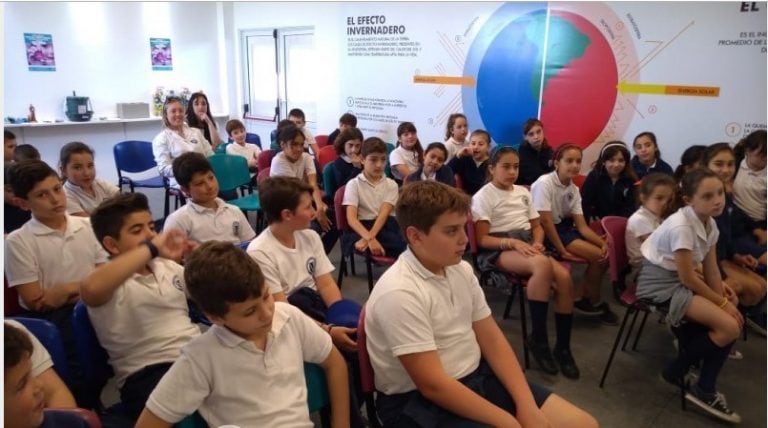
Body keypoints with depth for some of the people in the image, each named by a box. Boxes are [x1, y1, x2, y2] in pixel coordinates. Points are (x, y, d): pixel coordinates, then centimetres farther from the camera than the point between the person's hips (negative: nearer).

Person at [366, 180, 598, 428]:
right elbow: (433, 385, -23)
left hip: (477, 376, 7)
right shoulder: (399, 293, -23)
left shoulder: (461, 270, 1)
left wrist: (527, 406, -5)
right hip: (419, 401, -7)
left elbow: (492, 340, 5)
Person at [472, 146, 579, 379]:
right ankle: (538, 338, -25)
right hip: (499, 250, -6)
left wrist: (537, 243, -3)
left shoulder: (523, 192, 18)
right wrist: (512, 242, -22)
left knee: (564, 277, -23)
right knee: (543, 264, -37)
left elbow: (537, 226, 20)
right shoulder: (483, 196, -1)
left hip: (527, 246, 6)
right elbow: (483, 239, -8)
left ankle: (563, 346, -10)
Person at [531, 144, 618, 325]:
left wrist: (603, 243, -15)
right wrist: (562, 250, -22)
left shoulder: (574, 190, 5)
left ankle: (588, 299, 12)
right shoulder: (545, 183, -17)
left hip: (565, 228, 8)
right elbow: (545, 221, -22)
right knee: (598, 256, -16)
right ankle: (592, 301, 7)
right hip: (547, 234, -8)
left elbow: (582, 226, 1)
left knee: (605, 254, -6)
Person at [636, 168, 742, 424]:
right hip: (660, 283, -9)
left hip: (680, 281, 9)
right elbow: (687, 277, -19)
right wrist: (723, 302, -9)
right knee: (729, 327, -16)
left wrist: (725, 298, -9)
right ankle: (678, 371, 7)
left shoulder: (710, 224, 2)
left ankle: (704, 389, 12)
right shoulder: (681, 226, -24)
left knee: (731, 320, -2)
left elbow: (711, 271, 5)